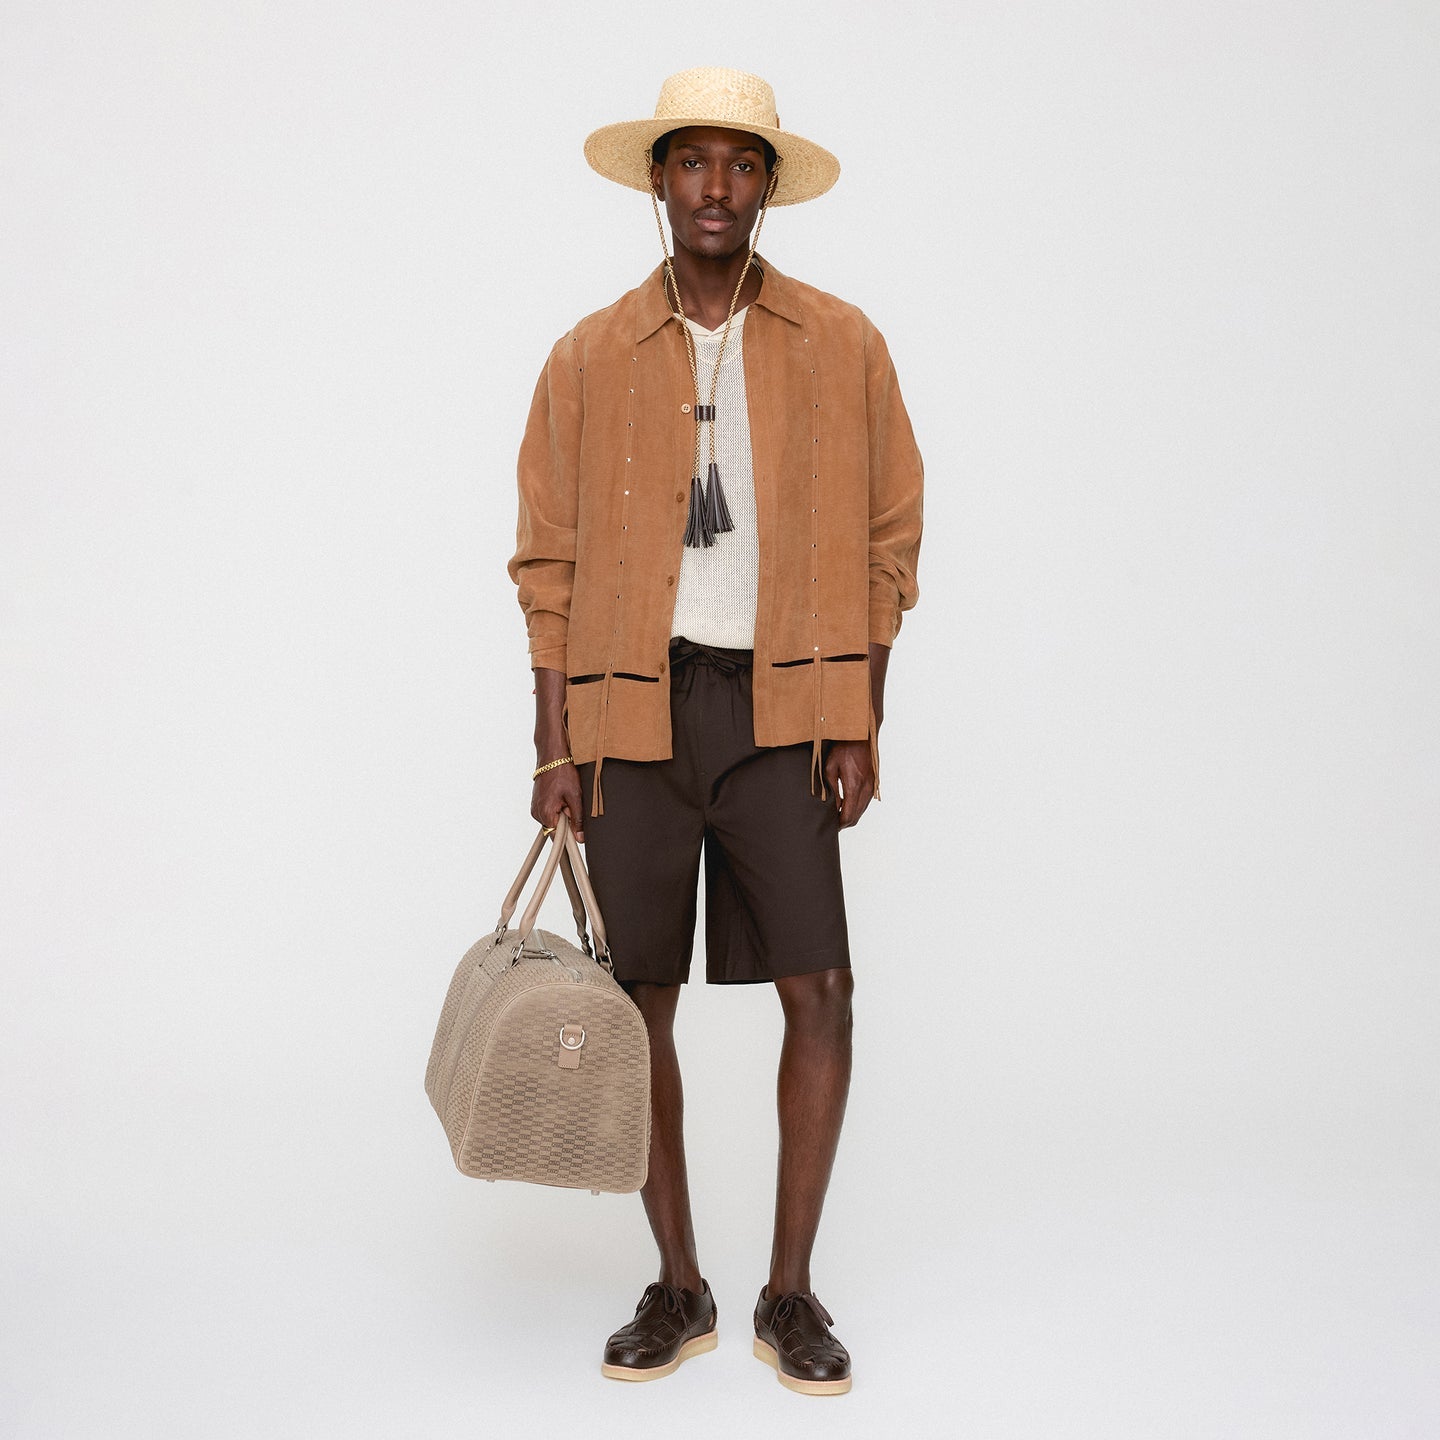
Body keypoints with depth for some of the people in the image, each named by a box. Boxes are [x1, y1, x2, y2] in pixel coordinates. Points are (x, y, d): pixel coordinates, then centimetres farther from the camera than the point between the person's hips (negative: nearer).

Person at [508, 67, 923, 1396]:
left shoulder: (841, 345, 5)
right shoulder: (590, 359, 6)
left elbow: (886, 536, 6)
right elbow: (550, 560, 6)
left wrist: (860, 726, -2)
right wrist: (553, 747, -1)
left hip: (779, 705, 0)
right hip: (633, 702, 1)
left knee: (819, 990, -6)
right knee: (637, 1001, 4)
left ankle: (791, 1292, 13)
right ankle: (679, 1288, 21)